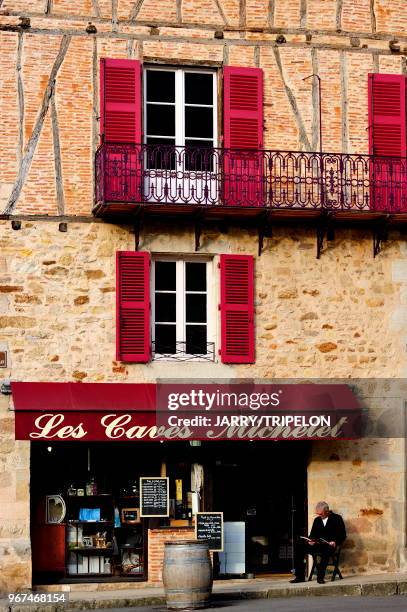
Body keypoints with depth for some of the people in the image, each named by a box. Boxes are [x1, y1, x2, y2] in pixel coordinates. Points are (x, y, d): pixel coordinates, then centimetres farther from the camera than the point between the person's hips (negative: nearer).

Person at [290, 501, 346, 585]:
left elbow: (342, 535, 2)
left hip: (329, 545, -5)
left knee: (325, 550, -42)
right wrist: (310, 540, -1)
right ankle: (300, 576, -18)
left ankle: (320, 577, -36)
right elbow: (312, 534, 23)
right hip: (317, 545, 5)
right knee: (299, 547, -19)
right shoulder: (317, 520, 22)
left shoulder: (337, 518, 8)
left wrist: (335, 542, -16)